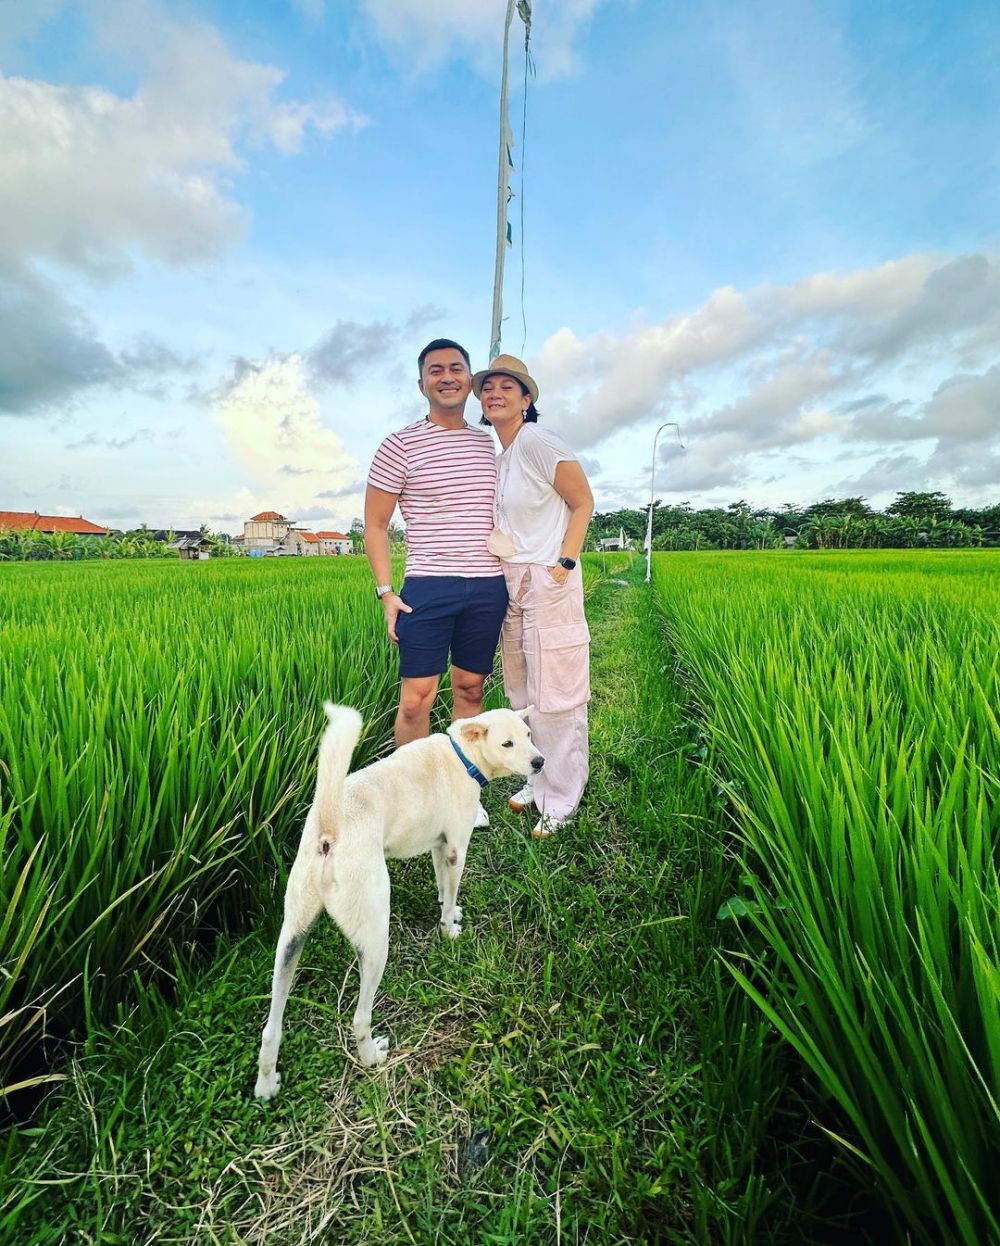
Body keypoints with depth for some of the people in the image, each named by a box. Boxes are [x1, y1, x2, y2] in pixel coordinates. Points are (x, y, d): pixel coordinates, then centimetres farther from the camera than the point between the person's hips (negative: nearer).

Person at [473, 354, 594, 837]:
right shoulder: (498, 460, 15)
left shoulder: (538, 441, -9)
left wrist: (564, 564, -16)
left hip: (549, 583, -8)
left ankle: (561, 800, 15)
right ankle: (539, 781, 29)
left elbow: (583, 503, -8)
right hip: (512, 584, 9)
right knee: (522, 693, 13)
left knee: (556, 695, 0)